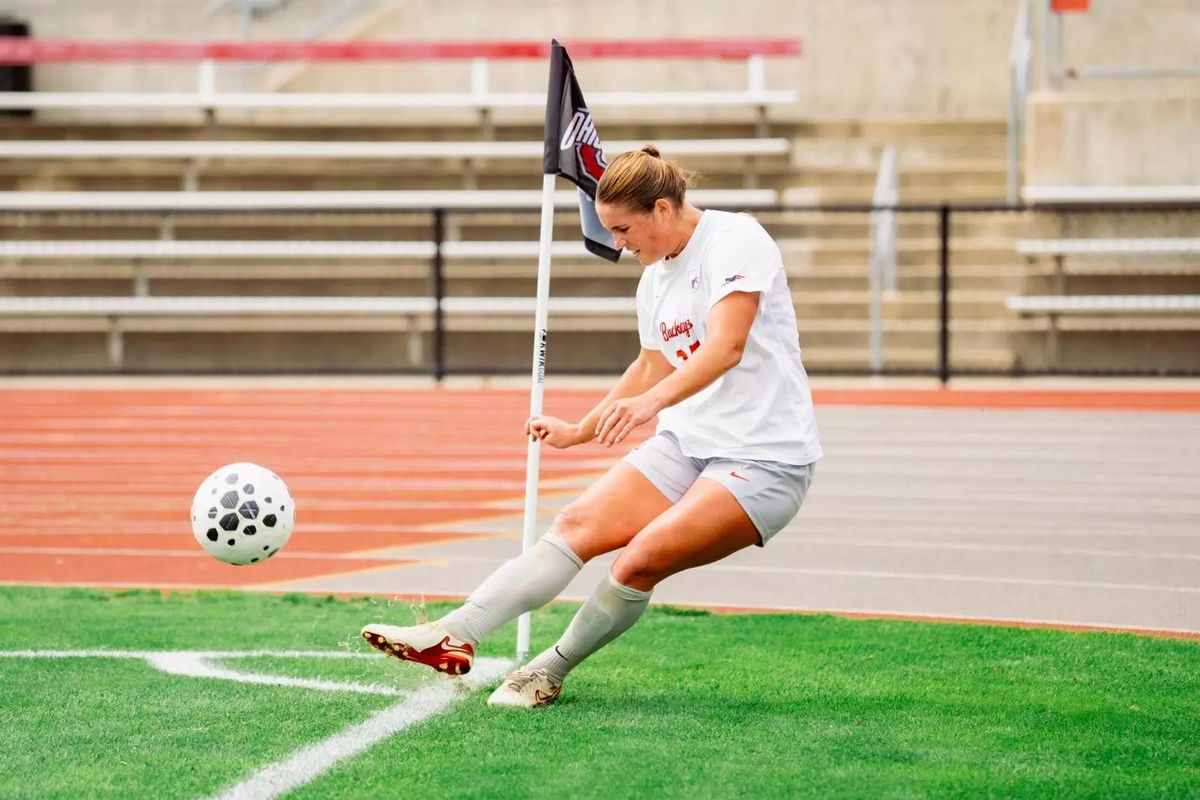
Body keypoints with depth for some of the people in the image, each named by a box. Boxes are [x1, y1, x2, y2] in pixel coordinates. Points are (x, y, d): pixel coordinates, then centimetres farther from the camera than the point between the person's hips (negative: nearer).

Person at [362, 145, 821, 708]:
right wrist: (580, 431, 32)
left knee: (643, 556, -24)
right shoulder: (655, 278, 13)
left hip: (765, 456, -8)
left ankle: (549, 673, -7)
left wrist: (653, 400, -42)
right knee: (579, 523, -10)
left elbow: (726, 345, -28)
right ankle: (455, 635, -18)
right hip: (688, 443, 8)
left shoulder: (736, 240, -13)